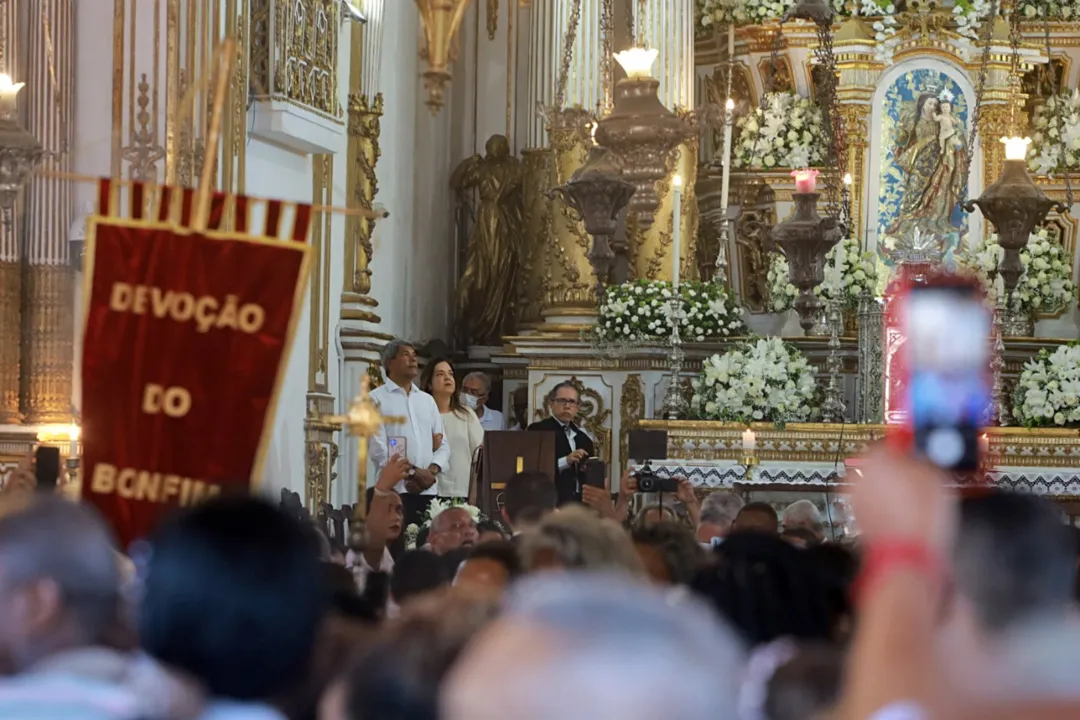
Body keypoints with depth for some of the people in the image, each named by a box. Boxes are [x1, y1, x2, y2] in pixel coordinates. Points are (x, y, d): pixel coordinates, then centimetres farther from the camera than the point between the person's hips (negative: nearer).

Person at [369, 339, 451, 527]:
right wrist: (413, 473, -13)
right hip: (394, 491, -5)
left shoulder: (427, 400, 20)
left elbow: (442, 445, 15)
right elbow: (378, 450, -8)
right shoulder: (377, 399, 1)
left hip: (428, 491, 5)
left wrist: (431, 471, -5)